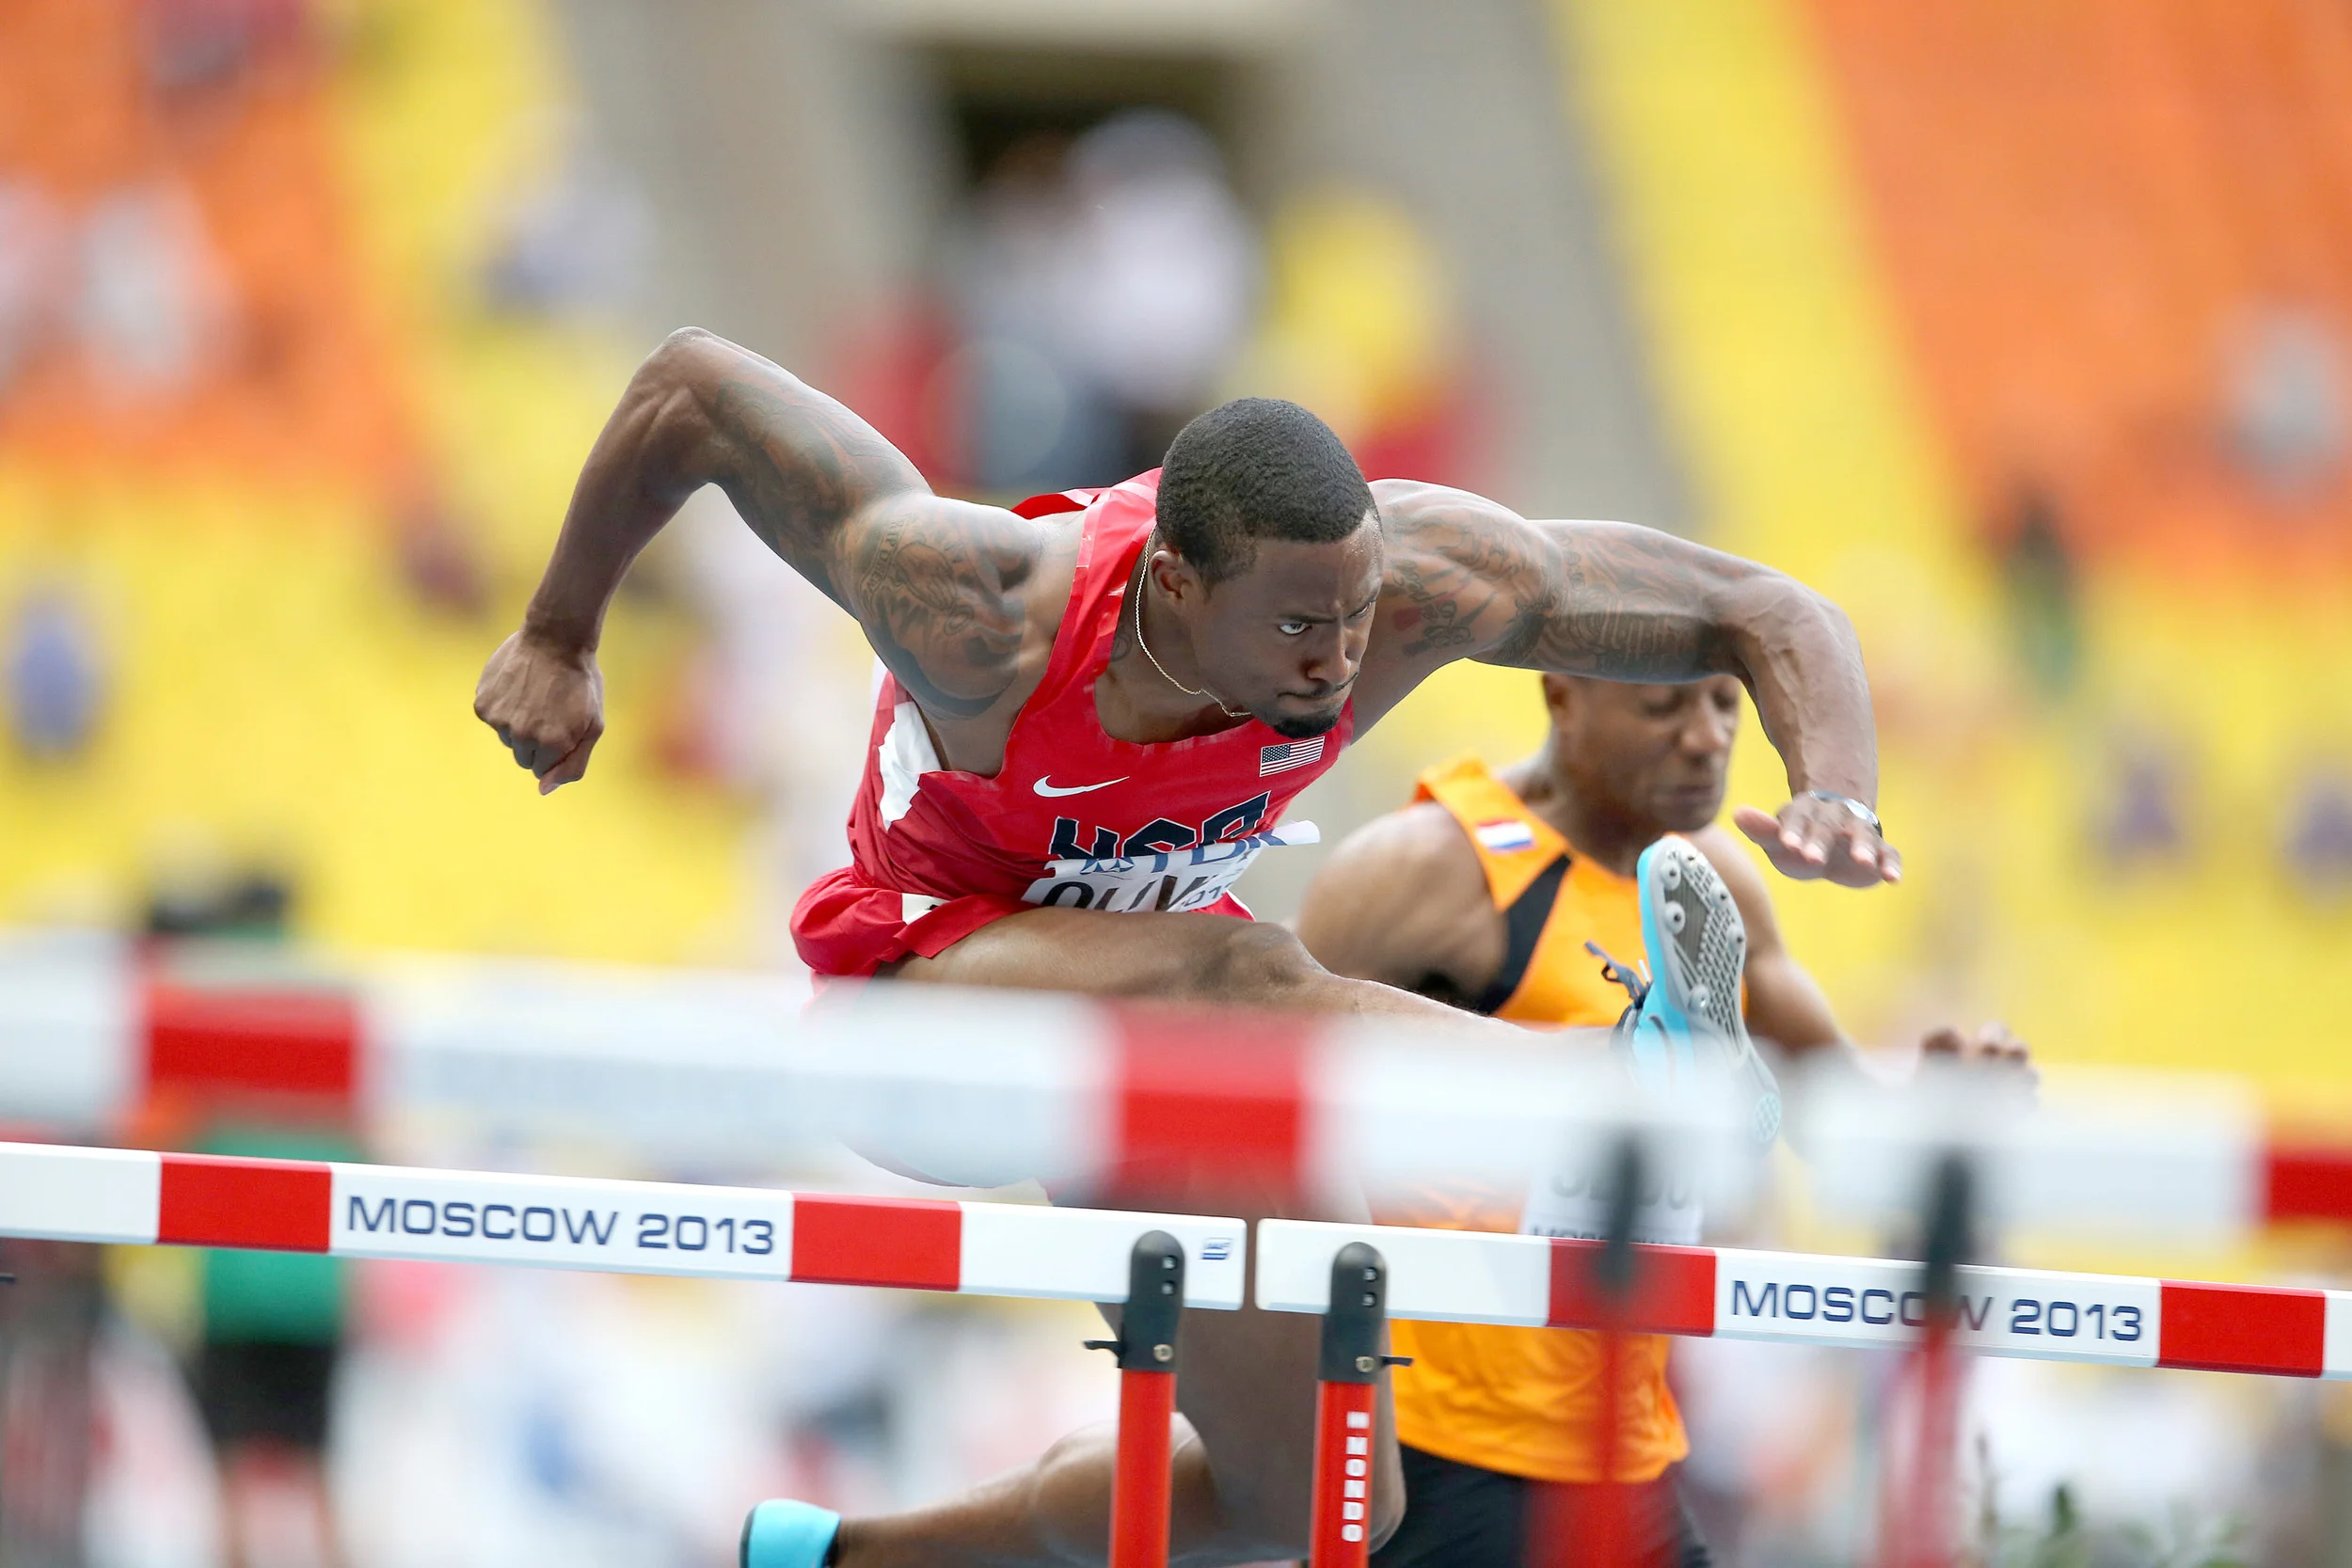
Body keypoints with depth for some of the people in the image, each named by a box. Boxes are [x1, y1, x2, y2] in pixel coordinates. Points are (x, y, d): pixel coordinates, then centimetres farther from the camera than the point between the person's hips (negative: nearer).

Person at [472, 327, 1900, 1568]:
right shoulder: (980, 615, -36)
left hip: (1156, 1006, 5)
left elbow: (1768, 613, -20)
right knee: (1231, 983, -40)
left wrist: (1836, 791, -41)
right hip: (927, 980, -5)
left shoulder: (1427, 574, -28)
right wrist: (559, 638, -10)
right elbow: (696, 386, -24)